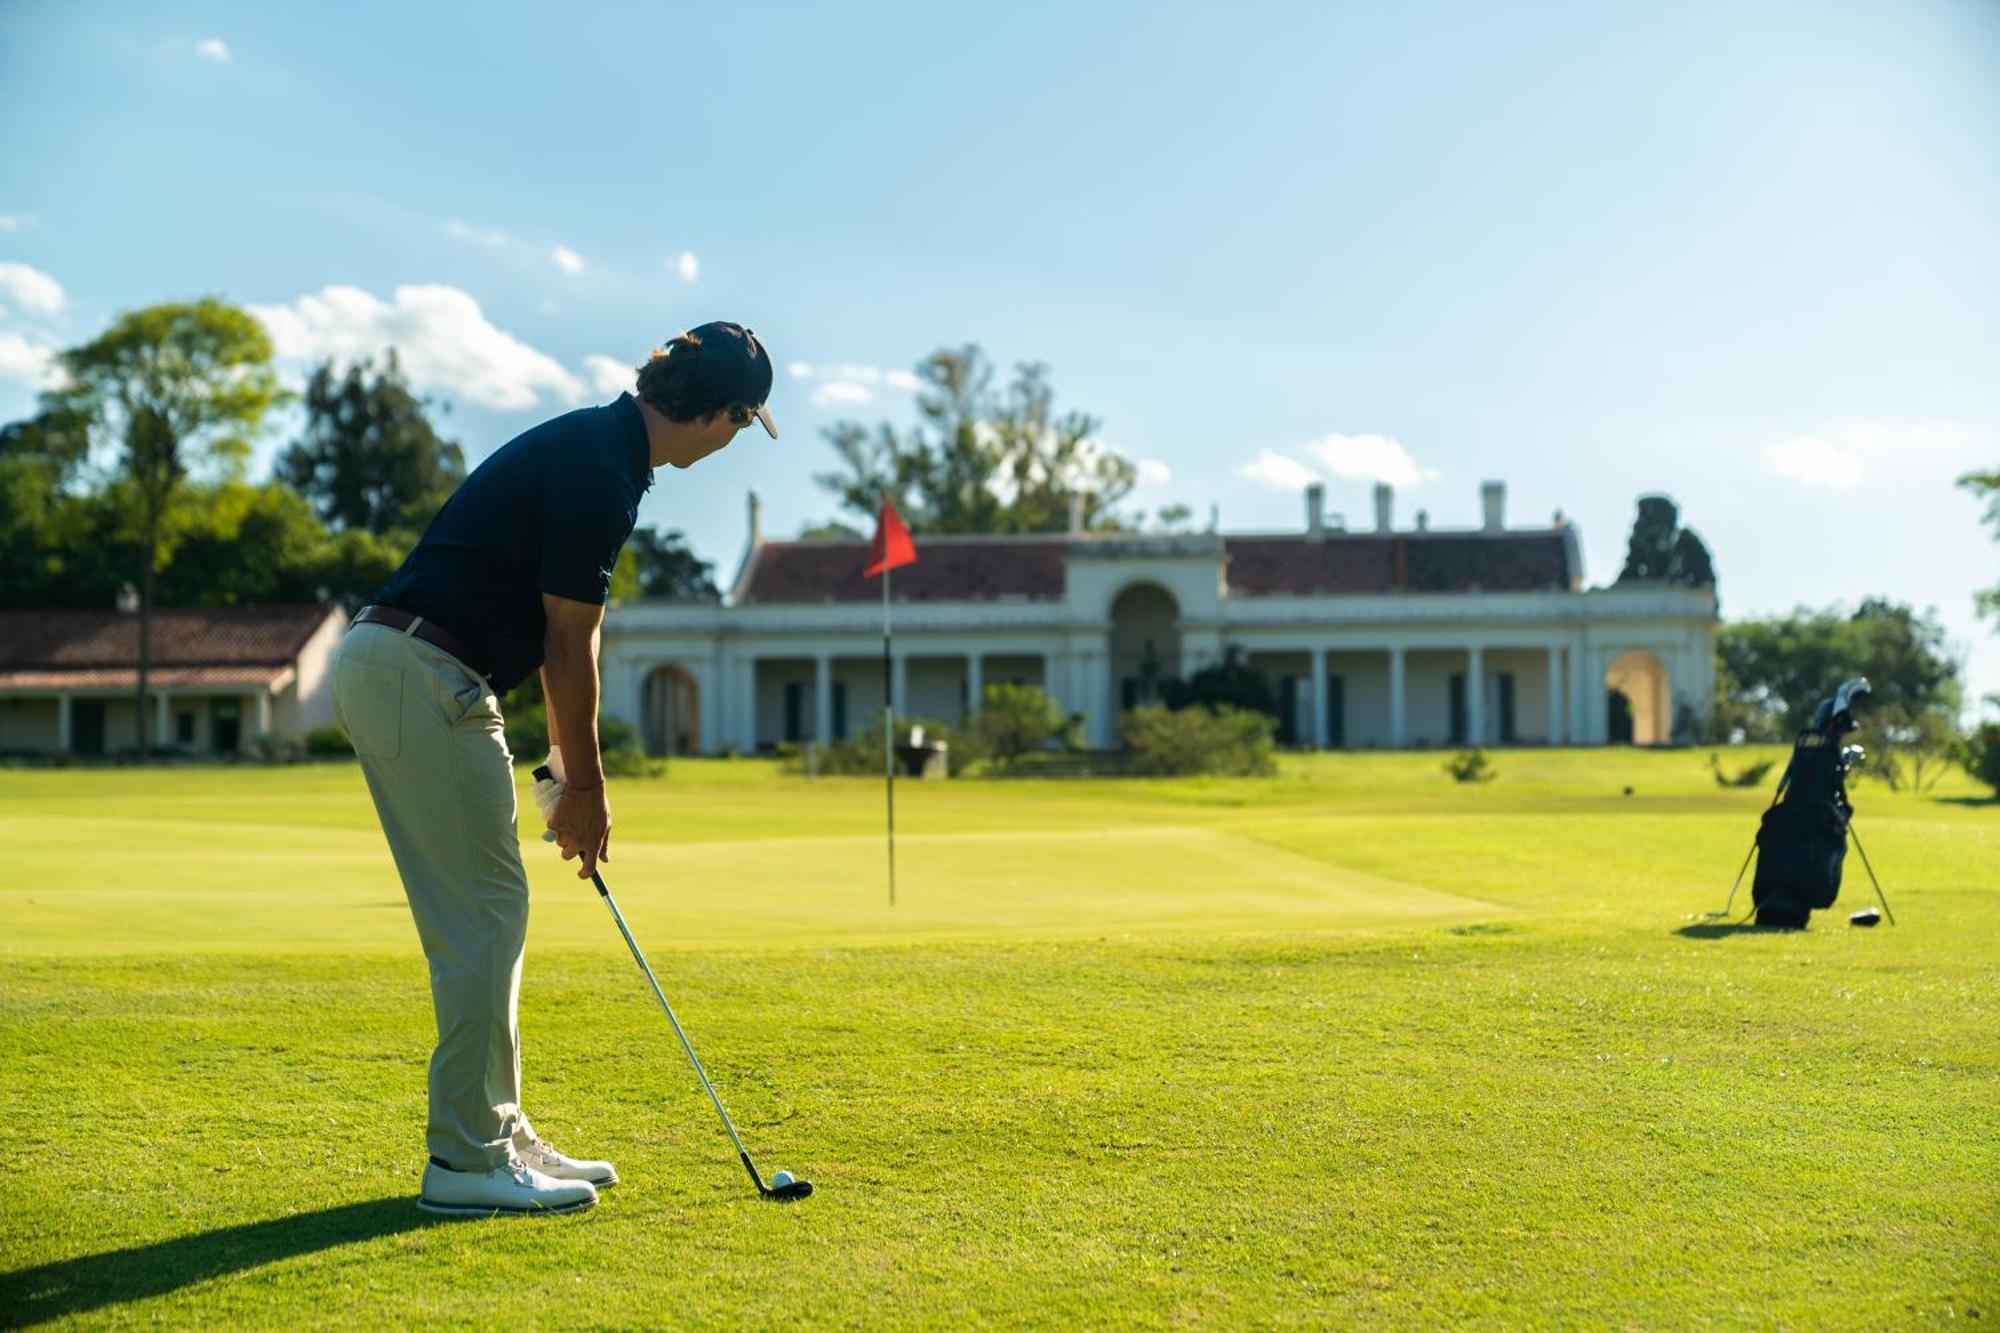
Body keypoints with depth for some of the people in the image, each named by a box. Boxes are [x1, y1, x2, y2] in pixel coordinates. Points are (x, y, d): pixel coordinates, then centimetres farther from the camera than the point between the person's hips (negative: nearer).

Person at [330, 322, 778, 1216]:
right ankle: (465, 1163, 0)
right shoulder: (598, 473, -16)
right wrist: (585, 784, -1)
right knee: (483, 915, -6)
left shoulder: (597, 448, 16)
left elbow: (565, 633, 20)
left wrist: (568, 766, 20)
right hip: (420, 679, -10)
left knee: (486, 915, 13)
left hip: (393, 673, 10)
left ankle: (498, 1135, 21)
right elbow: (569, 645, -11)